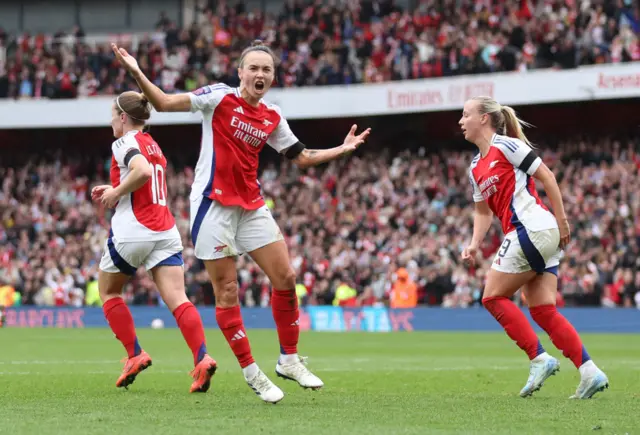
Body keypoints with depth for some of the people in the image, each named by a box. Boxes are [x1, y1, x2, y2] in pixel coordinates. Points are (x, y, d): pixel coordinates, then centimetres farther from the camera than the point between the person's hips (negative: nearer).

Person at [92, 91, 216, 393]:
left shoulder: (125, 143, -5)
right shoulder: (153, 145, 20)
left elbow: (142, 171, -25)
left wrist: (116, 192, -12)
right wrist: (114, 190, 20)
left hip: (132, 230, -6)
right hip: (165, 231, 6)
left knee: (108, 291, 17)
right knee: (177, 300, -7)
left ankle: (135, 355, 8)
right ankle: (202, 359, -28)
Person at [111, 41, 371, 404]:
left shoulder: (272, 118, 8)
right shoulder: (220, 97, -6)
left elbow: (301, 157, 19)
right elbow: (164, 103, -8)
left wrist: (343, 149, 11)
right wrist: (137, 74, -22)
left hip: (252, 206, 5)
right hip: (213, 205, -5)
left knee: (286, 278, 0)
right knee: (227, 292, -4)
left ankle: (289, 360, 14)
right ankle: (251, 372, 5)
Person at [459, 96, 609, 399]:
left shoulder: (505, 144, -6)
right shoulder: (476, 168, 20)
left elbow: (546, 176, -8)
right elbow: (483, 211, 25)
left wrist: (562, 222, -9)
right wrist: (474, 245, 9)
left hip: (532, 229, -9)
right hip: (542, 238, 9)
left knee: (493, 297, -5)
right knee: (543, 310, 3)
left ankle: (539, 359, -8)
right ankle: (590, 372, -3)